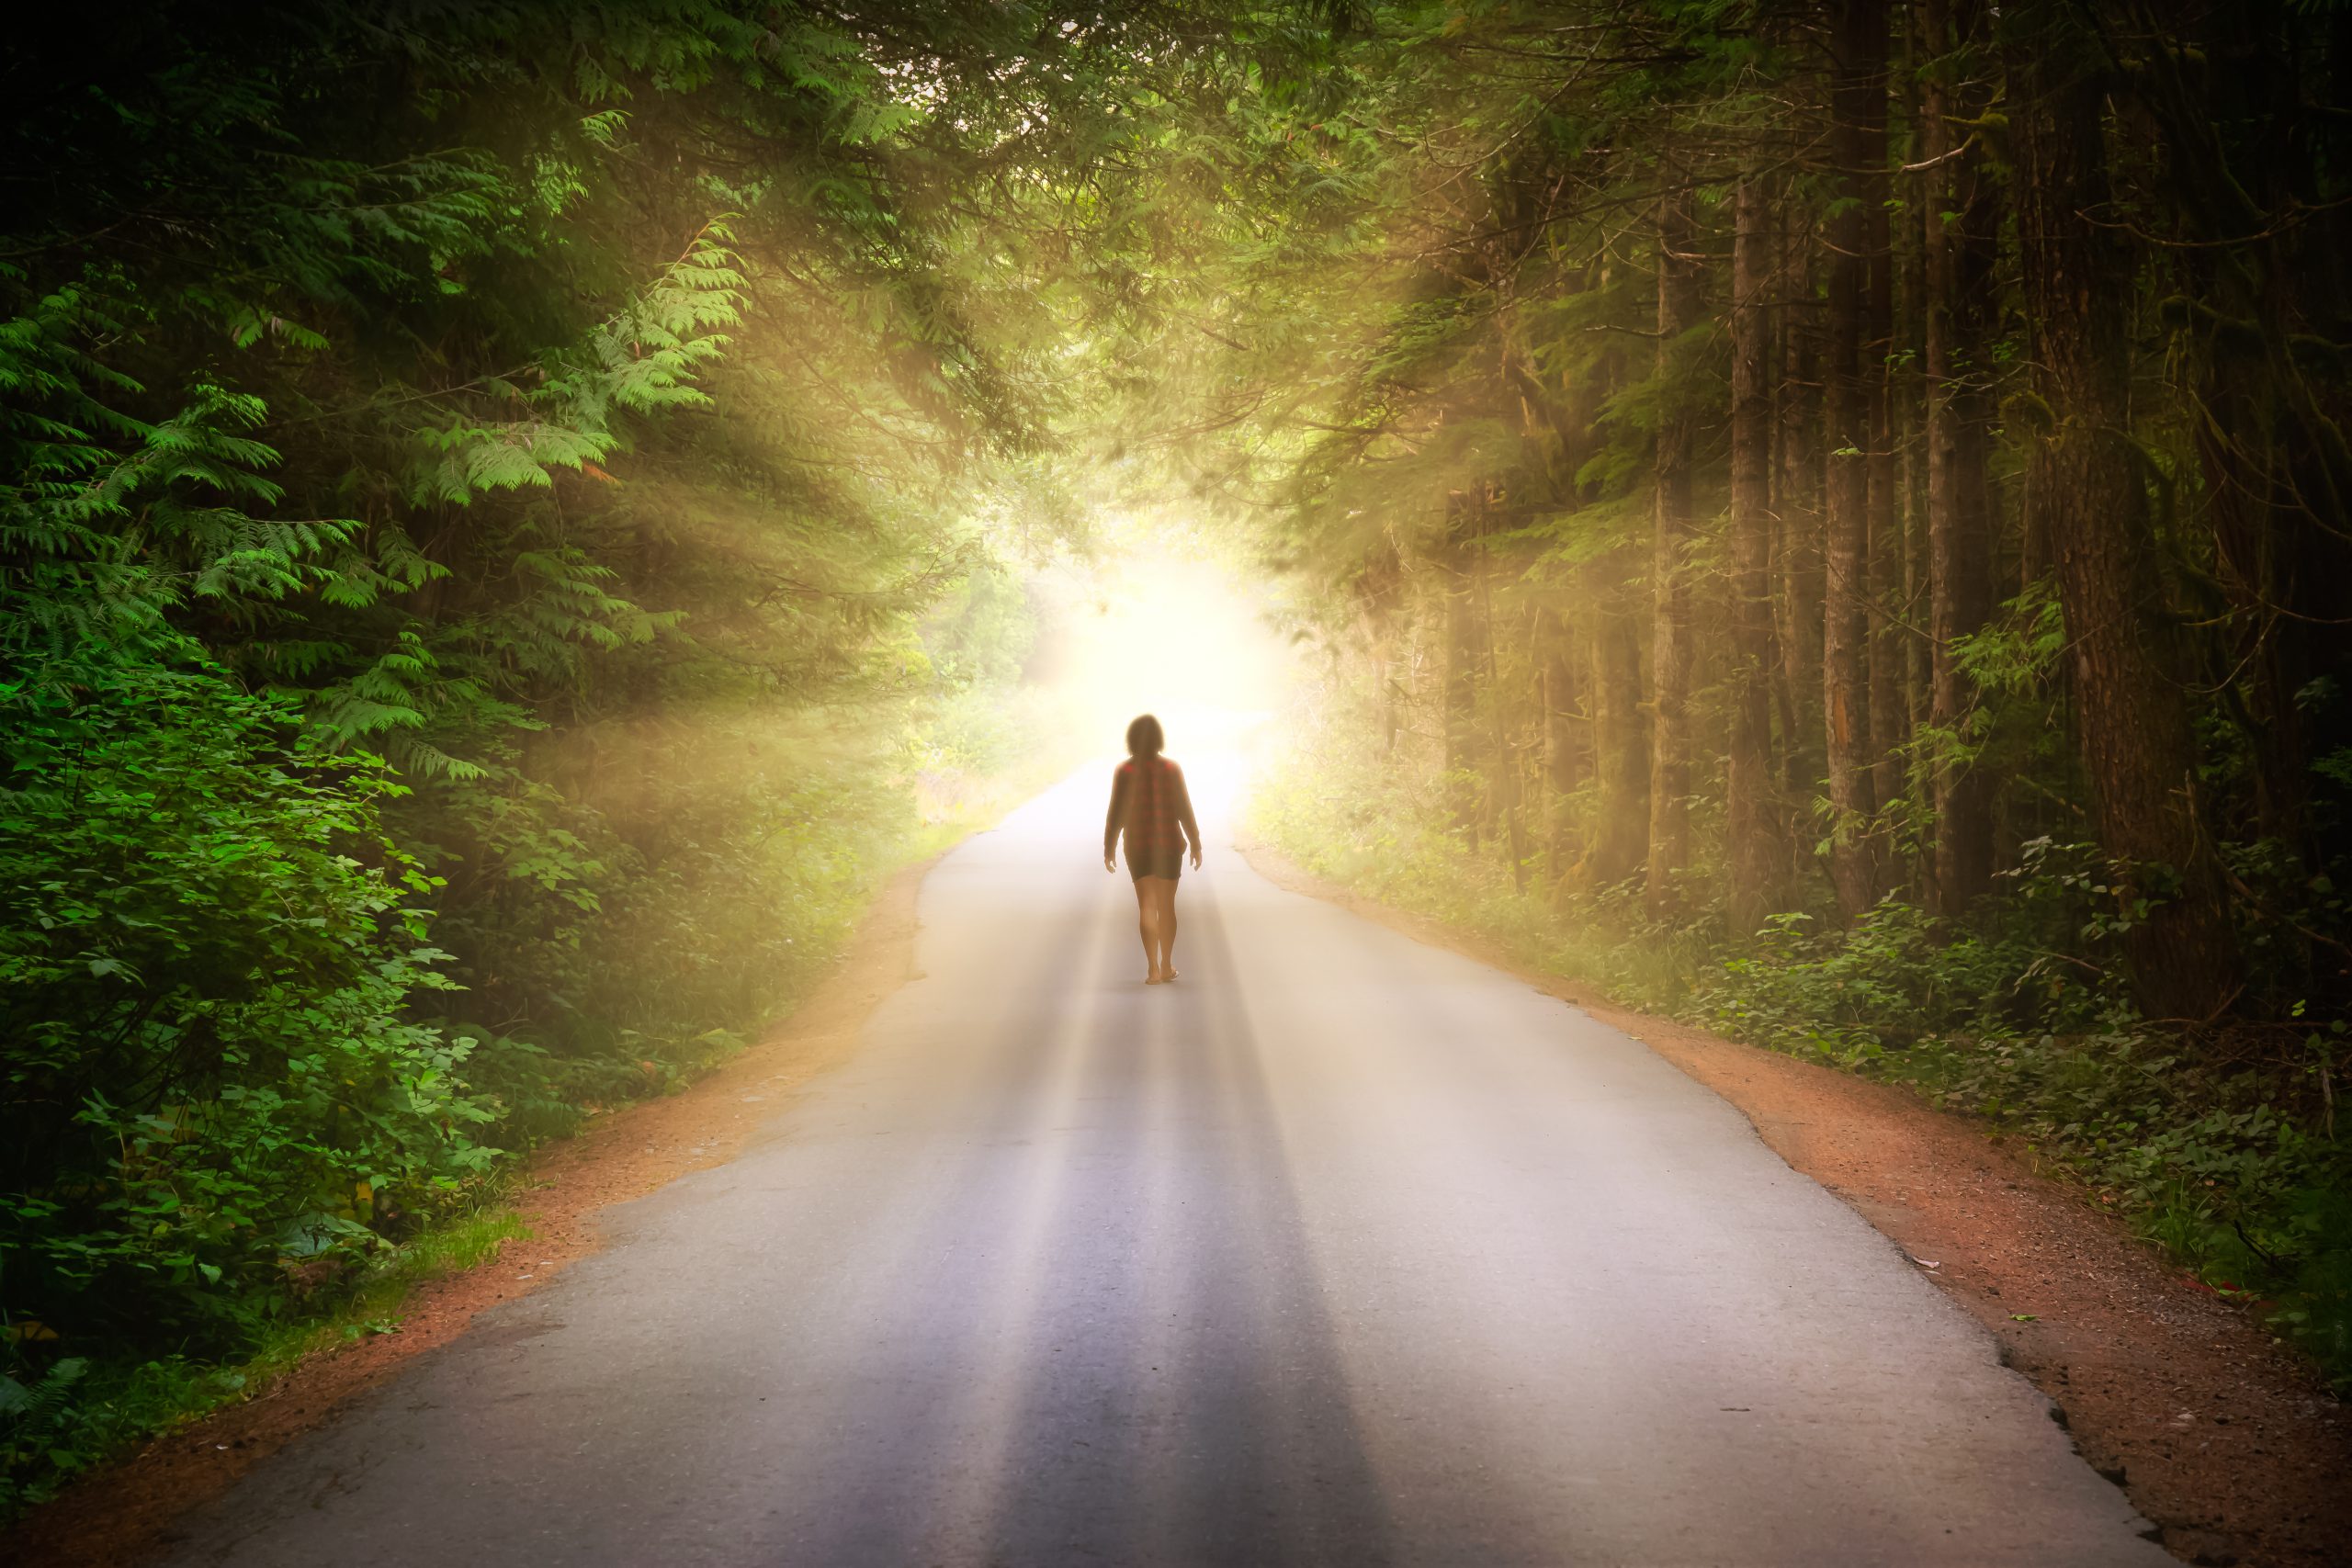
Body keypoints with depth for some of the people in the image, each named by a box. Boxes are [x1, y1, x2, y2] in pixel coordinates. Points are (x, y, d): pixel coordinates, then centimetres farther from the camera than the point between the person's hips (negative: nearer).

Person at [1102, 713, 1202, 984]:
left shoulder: (1124, 772, -8)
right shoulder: (1171, 769, -7)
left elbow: (1116, 813, -8)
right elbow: (1184, 810, -6)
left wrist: (1109, 849, 1)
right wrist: (1195, 845, 3)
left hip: (1138, 845, -1)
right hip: (1169, 843, 1)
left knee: (1147, 906, 4)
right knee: (1166, 905, 13)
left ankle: (1153, 969, -7)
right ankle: (1166, 967, 21)